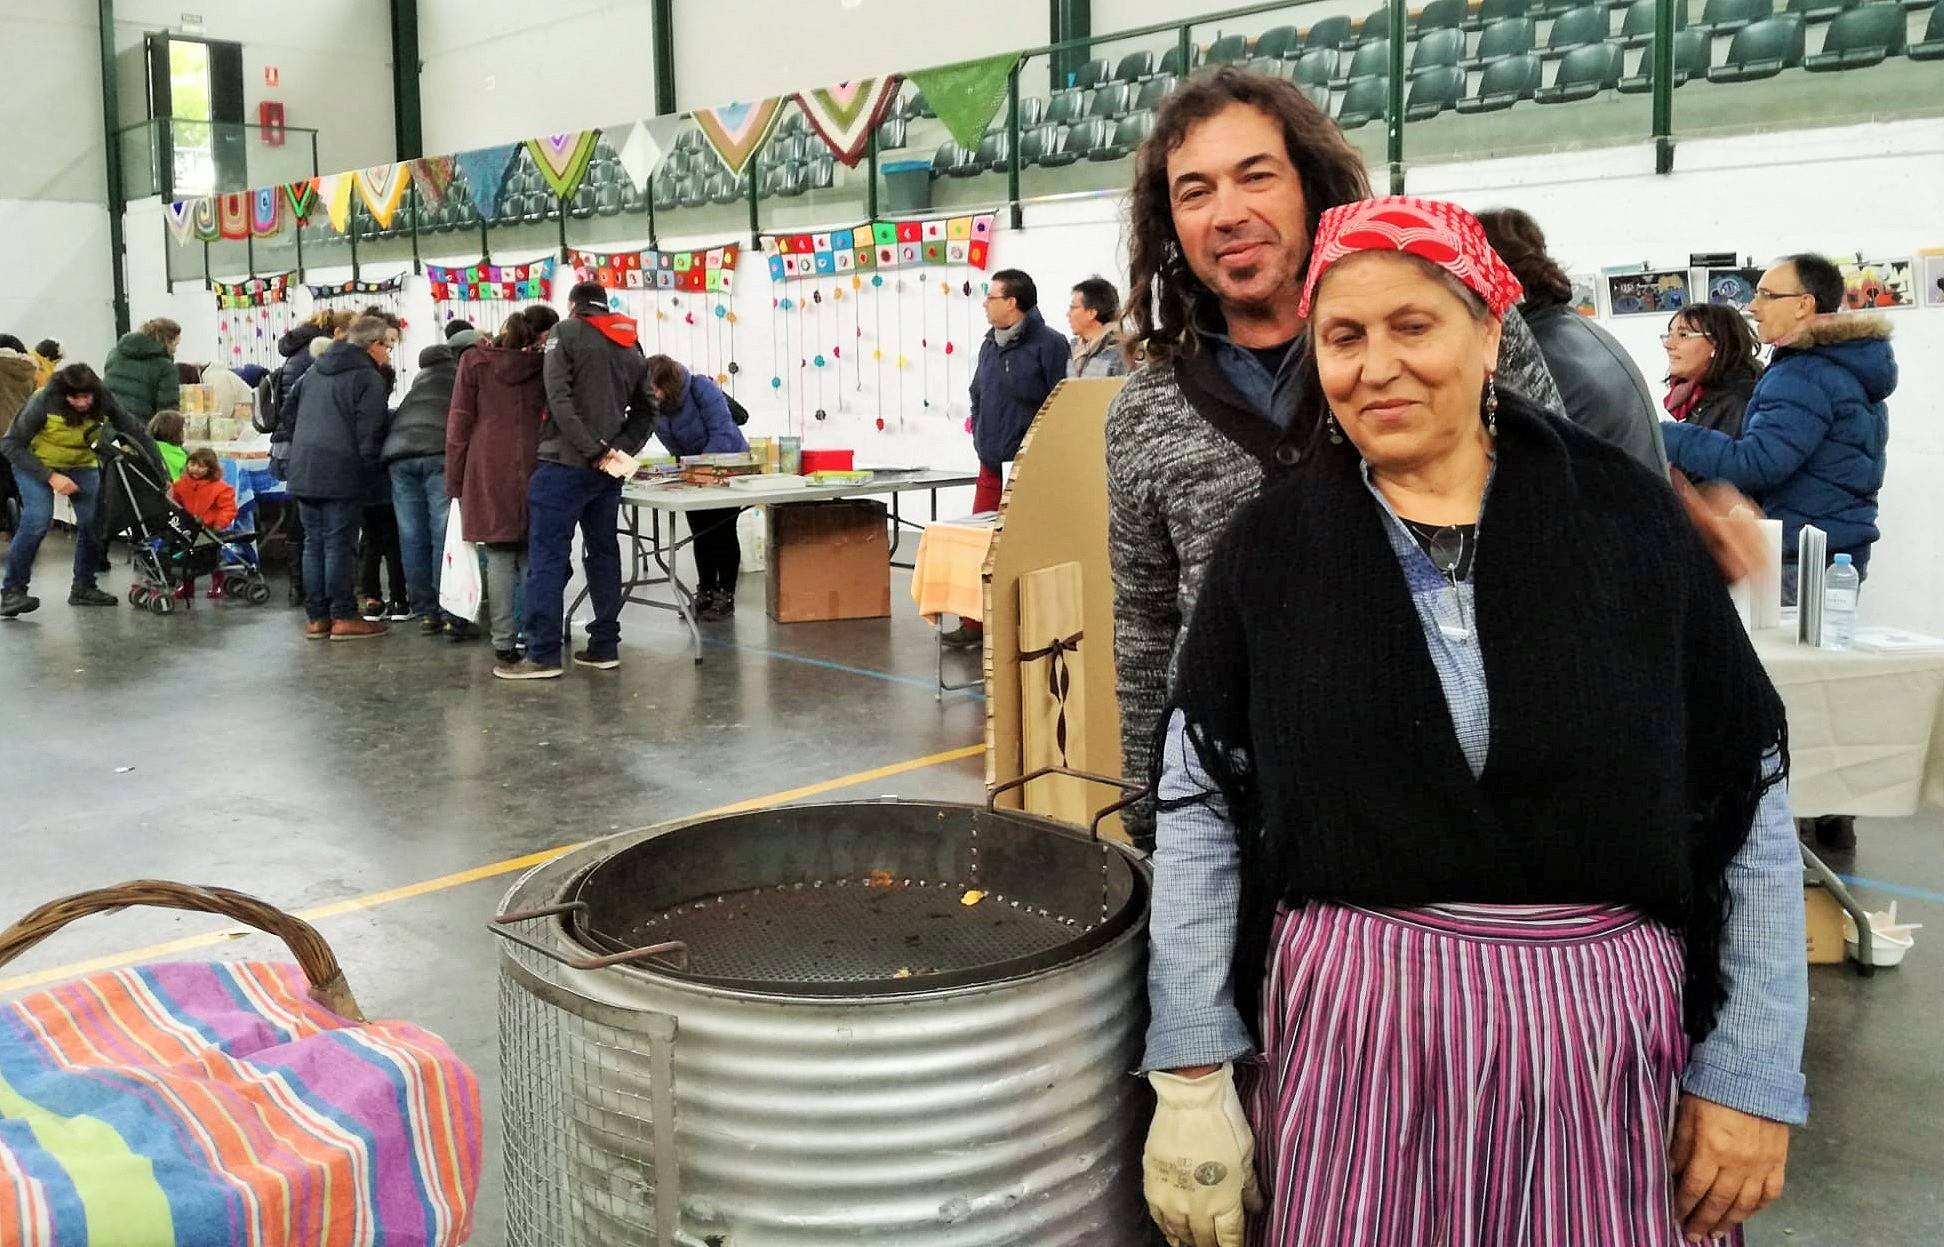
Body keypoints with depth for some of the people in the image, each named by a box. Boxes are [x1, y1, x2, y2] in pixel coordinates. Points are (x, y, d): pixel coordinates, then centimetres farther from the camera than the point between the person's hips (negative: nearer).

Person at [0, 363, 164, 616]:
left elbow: (139, 433, -9)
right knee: (37, 520, -21)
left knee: (93, 521, -10)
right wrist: (50, 477, -29)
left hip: (82, 465, 4)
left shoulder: (104, 401, -19)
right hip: (35, 462, -4)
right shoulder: (44, 402, -27)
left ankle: (83, 588, 8)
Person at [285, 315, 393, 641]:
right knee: (340, 545, -4)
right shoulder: (368, 378, -7)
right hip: (342, 475, -7)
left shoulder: (314, 372, 19)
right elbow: (368, 434, -13)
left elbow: (292, 416, 24)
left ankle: (316, 617, 13)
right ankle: (343, 617, -1)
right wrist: (373, 468, -2)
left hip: (303, 470, 7)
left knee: (313, 544, 10)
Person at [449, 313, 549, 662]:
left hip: (488, 472, 0)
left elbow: (459, 423, 3)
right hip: (533, 470, 0)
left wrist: (455, 481, 6)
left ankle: (504, 643, 1)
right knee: (532, 558, 4)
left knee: (498, 556, 2)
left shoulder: (475, 361, 4)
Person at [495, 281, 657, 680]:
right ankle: (604, 647, 13)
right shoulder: (632, 345, 16)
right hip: (608, 470, 6)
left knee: (547, 557, -5)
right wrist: (621, 450, 2)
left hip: (566, 464, -6)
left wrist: (594, 449, -15)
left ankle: (543, 655, -7)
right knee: (603, 554, 12)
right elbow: (646, 410, 13)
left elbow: (559, 399, -14)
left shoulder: (566, 332, -2)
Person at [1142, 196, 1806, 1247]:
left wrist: (1752, 1072, -1)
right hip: (1345, 1033, 0)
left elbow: (1749, 799, 1)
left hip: (1611, 1031, 1)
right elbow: (1198, 815, -2)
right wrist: (1189, 1081, -6)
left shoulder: (1629, 517, -2)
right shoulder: (1267, 549, -2)